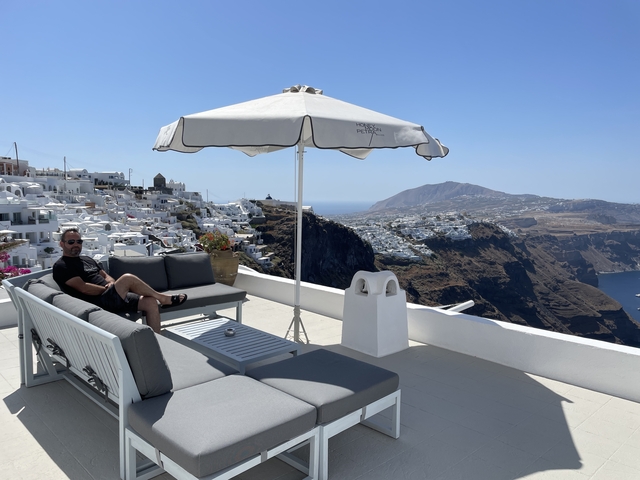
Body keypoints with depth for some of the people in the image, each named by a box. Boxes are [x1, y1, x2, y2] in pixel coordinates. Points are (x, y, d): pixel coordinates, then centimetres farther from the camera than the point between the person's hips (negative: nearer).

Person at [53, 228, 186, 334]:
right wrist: (106, 289, -8)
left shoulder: (87, 260, 24)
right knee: (127, 278, -30)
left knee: (151, 302, -11)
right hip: (99, 303, -8)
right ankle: (162, 298, -10)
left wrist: (112, 283, -1)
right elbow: (83, 288, -13)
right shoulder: (61, 266, -2)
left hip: (116, 297, 8)